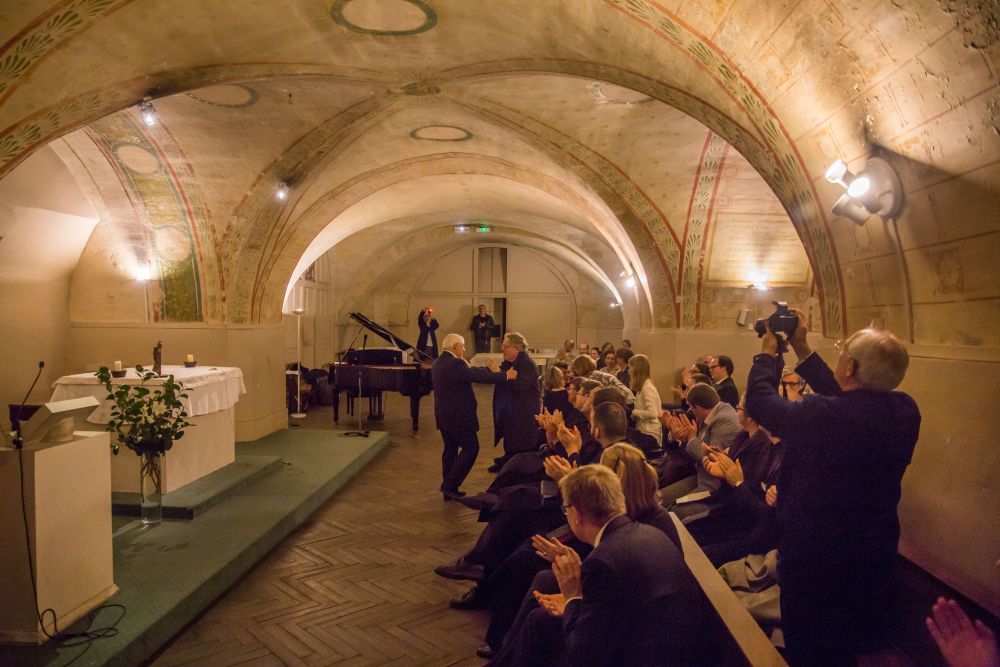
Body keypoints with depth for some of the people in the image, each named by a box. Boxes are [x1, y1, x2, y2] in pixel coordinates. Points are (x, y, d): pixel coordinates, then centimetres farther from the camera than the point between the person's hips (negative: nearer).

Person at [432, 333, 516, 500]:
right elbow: (479, 377, -22)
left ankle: (449, 490, 19)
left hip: (443, 415, 9)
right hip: (458, 416, -9)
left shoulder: (437, 363, 8)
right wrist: (506, 376, -13)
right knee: (471, 448, 0)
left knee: (450, 449, 15)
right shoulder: (456, 364, -21)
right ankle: (450, 485, -3)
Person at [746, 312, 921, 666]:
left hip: (815, 560, -6)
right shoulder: (904, 411, -13)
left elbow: (758, 401, -18)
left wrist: (769, 351, -3)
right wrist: (802, 350, 6)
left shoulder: (822, 416, -33)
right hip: (877, 554, 6)